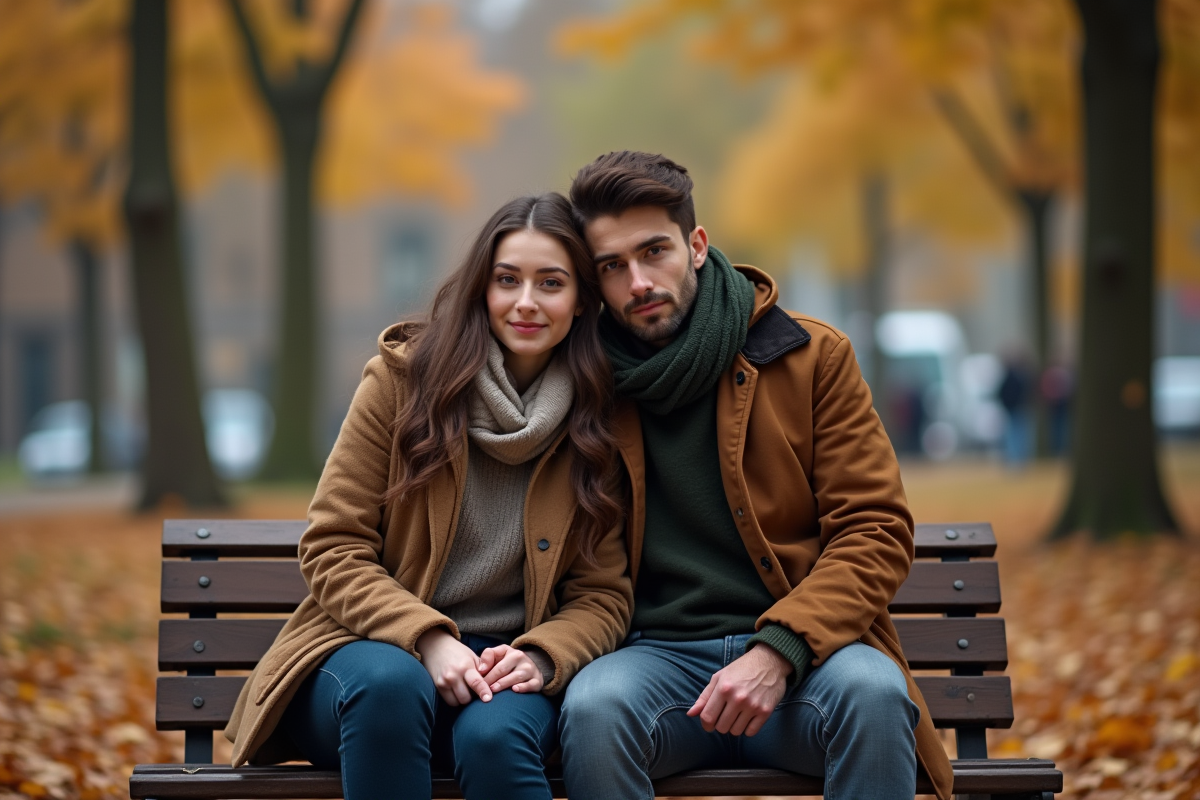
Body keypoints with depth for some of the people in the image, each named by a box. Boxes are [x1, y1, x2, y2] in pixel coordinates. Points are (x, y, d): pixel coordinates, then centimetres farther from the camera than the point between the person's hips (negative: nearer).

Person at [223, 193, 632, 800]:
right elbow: (332, 549, -2)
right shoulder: (403, 376, 0)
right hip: (379, 644, 0)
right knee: (389, 684, -37)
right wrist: (428, 639, -18)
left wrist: (540, 657, -16)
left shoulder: (601, 419, 4)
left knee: (494, 736, -36)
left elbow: (603, 593, 6)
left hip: (505, 664, 1)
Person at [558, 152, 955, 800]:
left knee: (873, 691, -35)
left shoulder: (813, 357, 6)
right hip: (659, 653, 1)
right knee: (593, 706, -34)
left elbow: (877, 533, 0)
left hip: (803, 650, 0)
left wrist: (777, 651, -16)